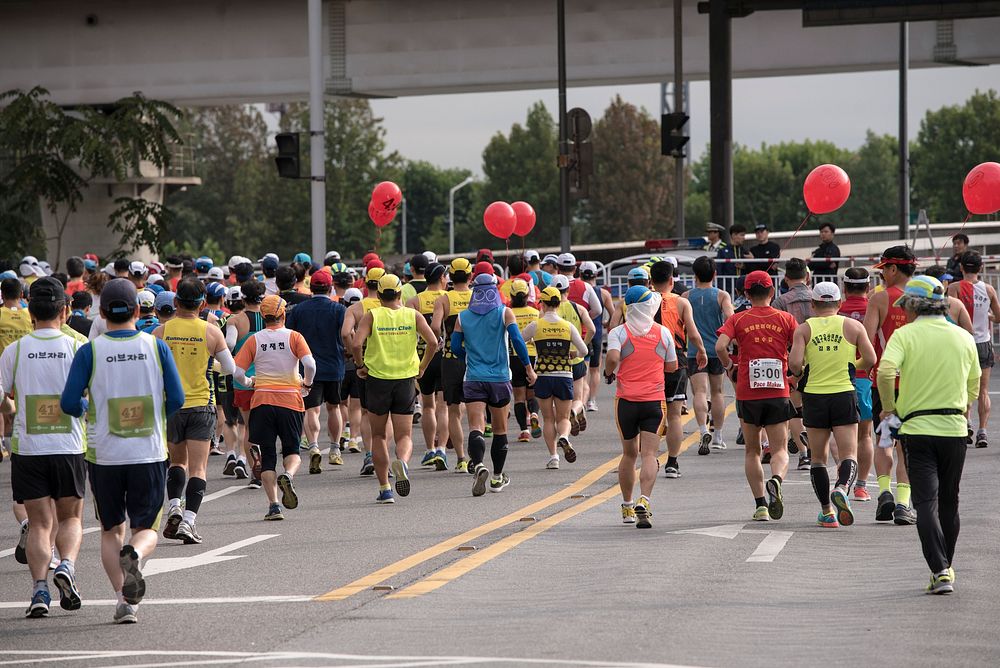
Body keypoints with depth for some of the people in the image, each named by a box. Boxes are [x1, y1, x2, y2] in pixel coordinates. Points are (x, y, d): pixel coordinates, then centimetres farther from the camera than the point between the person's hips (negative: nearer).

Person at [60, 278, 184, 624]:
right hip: (149, 453, 0)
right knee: (146, 528, 7)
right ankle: (134, 554, -27)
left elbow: (69, 403, -7)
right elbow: (177, 399, -1)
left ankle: (122, 598, 3)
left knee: (111, 530, 15)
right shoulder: (156, 347, -2)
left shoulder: (90, 351, -5)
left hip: (105, 455, 0)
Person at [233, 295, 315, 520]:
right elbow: (310, 364, -14)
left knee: (267, 456, 7)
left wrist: (249, 382, 17)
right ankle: (288, 475, -19)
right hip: (290, 400, -1)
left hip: (262, 401, 1)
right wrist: (307, 384, 5)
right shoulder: (294, 337, -1)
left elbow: (237, 372, -4)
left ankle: (273, 505, -3)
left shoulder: (254, 340, 3)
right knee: (292, 451, 14)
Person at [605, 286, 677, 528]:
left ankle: (627, 506, 23)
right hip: (654, 400, -1)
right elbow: (672, 366, 10)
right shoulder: (663, 333, 3)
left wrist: (608, 372, 1)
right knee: (649, 454, -6)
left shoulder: (618, 333, -3)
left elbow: (613, 357, -20)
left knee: (629, 454, 16)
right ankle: (644, 502, -27)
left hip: (626, 400, 1)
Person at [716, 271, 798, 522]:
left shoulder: (738, 320, 2)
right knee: (780, 450, 2)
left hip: (747, 394, 0)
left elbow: (720, 346, -13)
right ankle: (775, 480, -31)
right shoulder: (785, 319, 4)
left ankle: (760, 505, 6)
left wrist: (729, 367, 4)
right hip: (778, 394, 0)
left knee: (752, 451, 13)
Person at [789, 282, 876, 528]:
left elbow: (794, 363, -12)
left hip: (814, 396, 1)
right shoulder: (853, 326, 2)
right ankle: (843, 488, -30)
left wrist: (799, 374, 10)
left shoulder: (804, 329, 0)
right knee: (848, 454, 0)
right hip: (844, 395, -1)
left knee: (819, 457, 11)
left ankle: (827, 511, 10)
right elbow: (870, 360, -1)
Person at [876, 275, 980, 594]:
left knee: (926, 502, -4)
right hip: (954, 429, 3)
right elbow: (974, 382, 16)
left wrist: (889, 407, -5)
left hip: (917, 428, -3)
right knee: (948, 502, 16)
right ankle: (946, 567, 26)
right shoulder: (964, 338, 7)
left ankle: (940, 570, -15)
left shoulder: (905, 334, -5)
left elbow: (885, 371, -20)